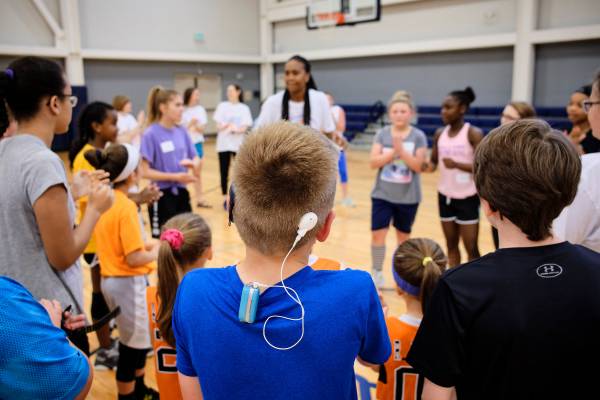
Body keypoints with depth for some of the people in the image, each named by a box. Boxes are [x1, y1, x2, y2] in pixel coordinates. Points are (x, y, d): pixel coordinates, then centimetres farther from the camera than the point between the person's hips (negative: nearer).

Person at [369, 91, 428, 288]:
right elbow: (374, 162, -9)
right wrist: (393, 151, -22)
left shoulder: (418, 136, -5)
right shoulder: (382, 134, -1)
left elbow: (417, 166, -12)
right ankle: (377, 273, 16)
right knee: (377, 234, -3)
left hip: (408, 197, 0)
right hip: (382, 194, 1)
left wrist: (401, 150, -25)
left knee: (403, 236, 13)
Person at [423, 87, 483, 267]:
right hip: (445, 196, 5)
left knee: (471, 248, 1)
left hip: (467, 197, -5)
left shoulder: (474, 133, -13)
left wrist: (457, 164, -30)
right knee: (451, 244, 14)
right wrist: (425, 166, -13)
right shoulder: (440, 134, 4)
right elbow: (433, 162, 9)